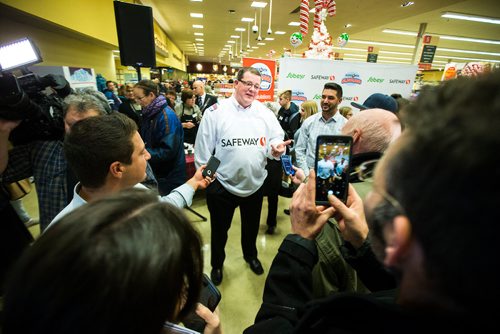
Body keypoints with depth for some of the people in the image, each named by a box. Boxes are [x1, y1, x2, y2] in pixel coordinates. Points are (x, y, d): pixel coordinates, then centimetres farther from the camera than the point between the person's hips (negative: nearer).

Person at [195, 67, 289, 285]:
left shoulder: (265, 113, -2)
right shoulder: (215, 111, -11)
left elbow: (276, 138, 1)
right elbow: (203, 148, -6)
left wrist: (276, 148, -22)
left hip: (255, 183, 3)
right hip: (222, 185, -2)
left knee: (251, 226, 25)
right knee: (219, 229, 18)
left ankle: (250, 255, 54)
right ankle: (217, 264, 45)